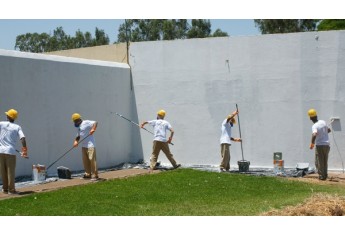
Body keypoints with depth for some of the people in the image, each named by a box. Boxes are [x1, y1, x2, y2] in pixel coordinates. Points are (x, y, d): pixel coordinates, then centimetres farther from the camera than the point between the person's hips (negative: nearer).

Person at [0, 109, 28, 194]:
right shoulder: (17, 127, 1)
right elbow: (23, 138, -9)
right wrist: (25, 150, -3)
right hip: (11, 152, -2)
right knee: (11, 171, 2)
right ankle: (11, 189, -1)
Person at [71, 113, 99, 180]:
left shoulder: (86, 123, -8)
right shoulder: (78, 127, 19)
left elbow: (95, 122, -18)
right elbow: (78, 136, 20)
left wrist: (93, 129, -34)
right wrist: (76, 141, 0)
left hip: (90, 145, -9)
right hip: (84, 146, 9)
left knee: (92, 159, -9)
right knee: (85, 160, 11)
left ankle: (95, 175, -6)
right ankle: (88, 174, 22)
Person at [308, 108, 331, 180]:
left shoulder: (314, 126, -18)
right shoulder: (323, 122, 3)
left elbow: (314, 134, -36)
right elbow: (329, 130, 18)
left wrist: (312, 143, -24)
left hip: (319, 145, -6)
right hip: (327, 145, 6)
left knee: (319, 162, 5)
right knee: (325, 161, 17)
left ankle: (322, 176, 5)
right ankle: (325, 175, 22)